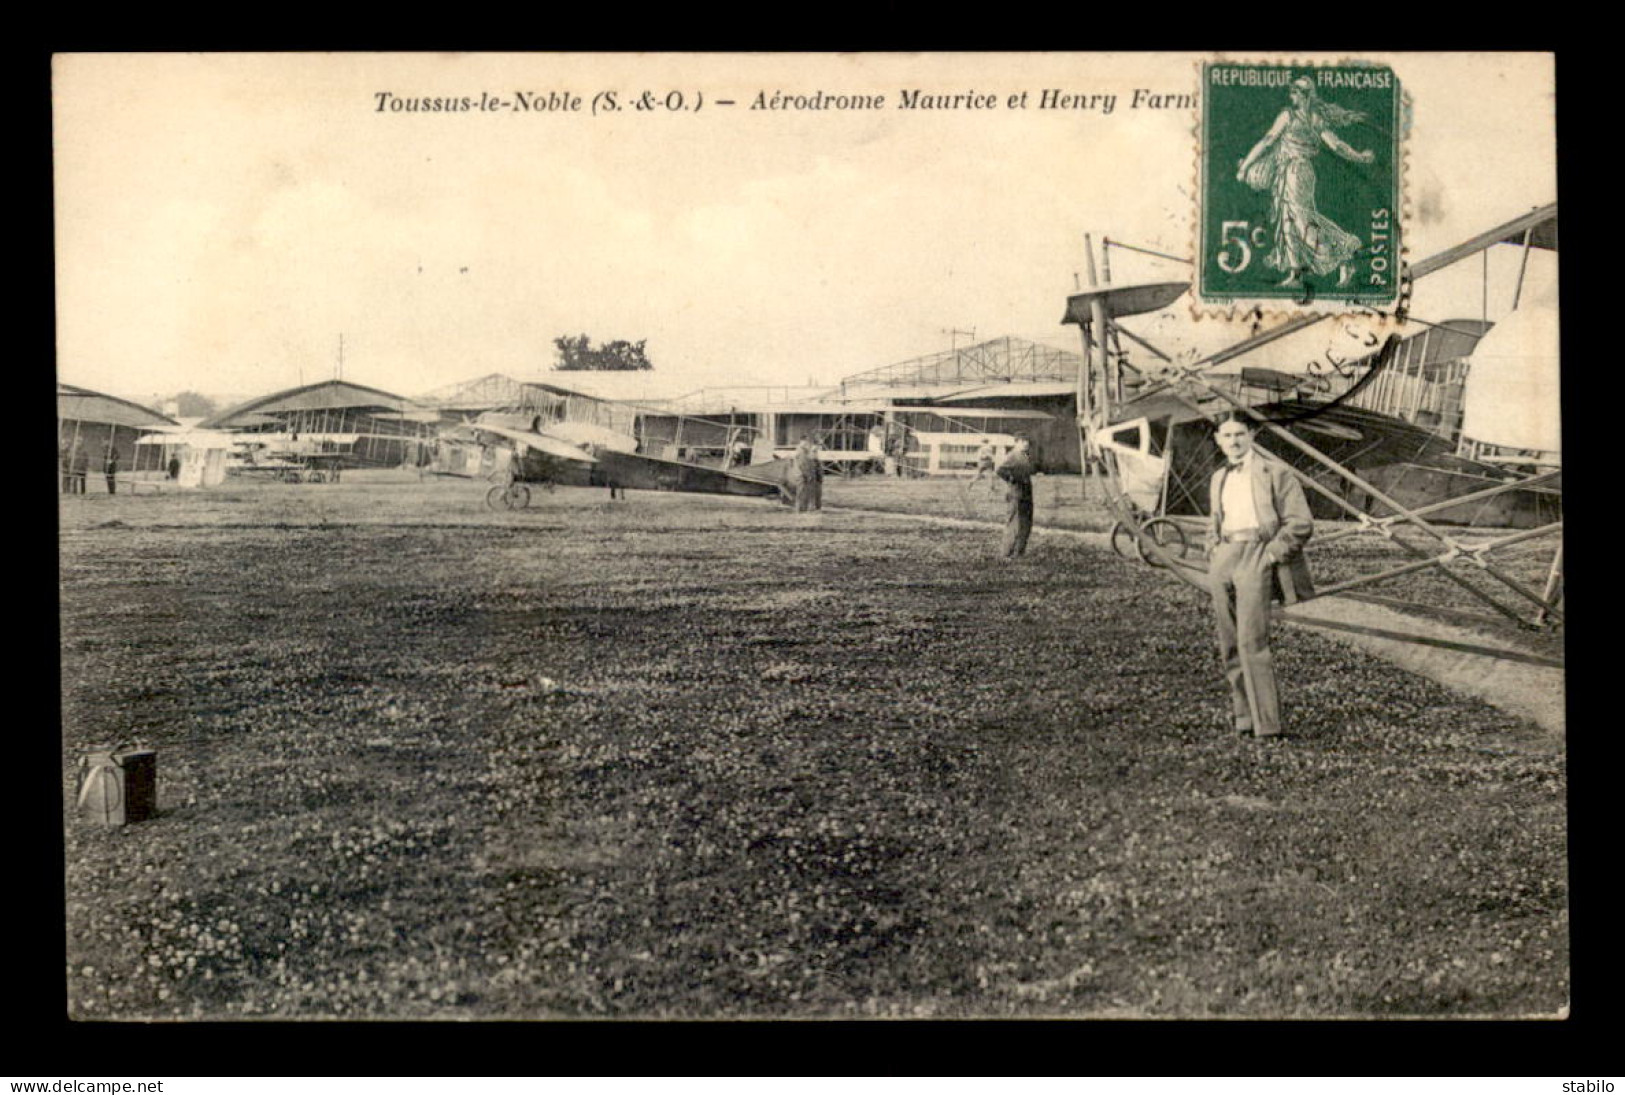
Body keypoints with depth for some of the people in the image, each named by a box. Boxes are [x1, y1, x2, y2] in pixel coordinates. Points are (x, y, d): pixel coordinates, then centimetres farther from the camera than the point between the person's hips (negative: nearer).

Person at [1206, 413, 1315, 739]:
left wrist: (1271, 555, -10)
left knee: (1251, 642, -15)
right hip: (1224, 560, 7)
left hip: (1256, 556, -7)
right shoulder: (1219, 479, 19)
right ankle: (1243, 717, 12)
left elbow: (1301, 522, -4)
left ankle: (1266, 725, -12)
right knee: (1230, 646, 5)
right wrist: (1216, 550, 15)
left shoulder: (1274, 472, -1)